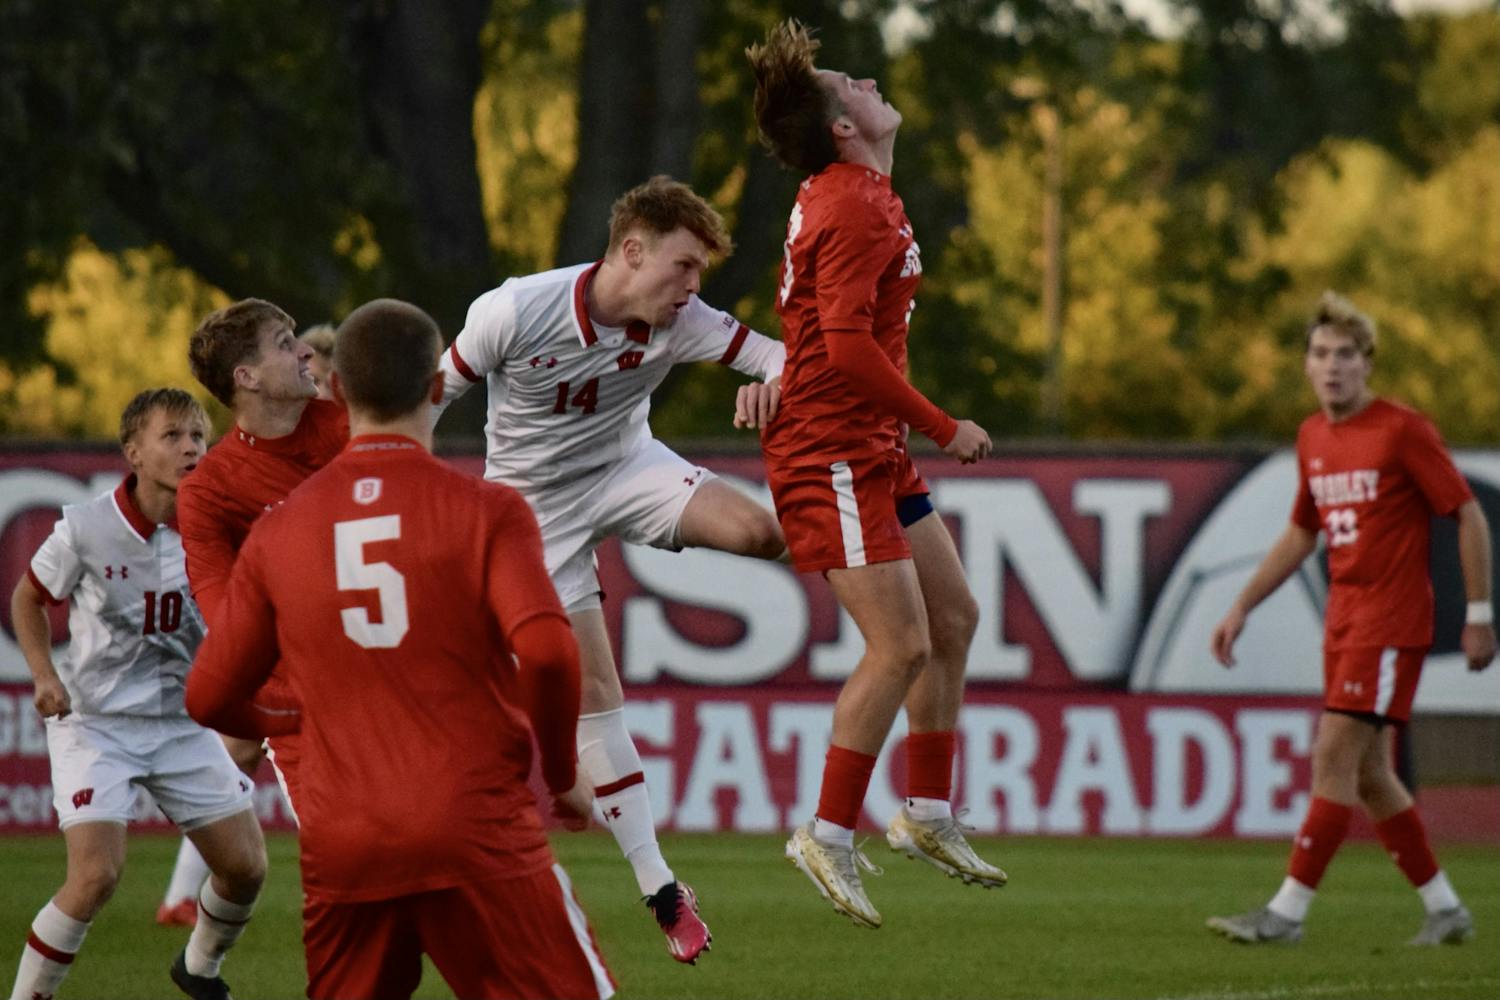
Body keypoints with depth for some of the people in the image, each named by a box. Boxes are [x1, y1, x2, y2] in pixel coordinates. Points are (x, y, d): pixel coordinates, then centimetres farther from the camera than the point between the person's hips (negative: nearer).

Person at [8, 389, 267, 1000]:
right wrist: (45, 675, -10)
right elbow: (28, 599, 3)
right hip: (94, 723, -4)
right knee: (97, 875, -20)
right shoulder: (87, 529, -14)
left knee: (246, 867, 4)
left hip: (182, 723, 4)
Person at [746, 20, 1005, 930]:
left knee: (953, 617, 13)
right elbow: (848, 344, -24)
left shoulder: (853, 196, 13)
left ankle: (930, 816, 20)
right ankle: (831, 838, -5)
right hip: (834, 453, -10)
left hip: (875, 453, 10)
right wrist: (944, 428, -18)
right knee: (901, 645, -12)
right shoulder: (853, 210, -19)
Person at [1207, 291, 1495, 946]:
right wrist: (1241, 608, 19)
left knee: (1334, 757, -13)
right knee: (1368, 774, 8)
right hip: (1344, 616, 8)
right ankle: (1445, 909, 19)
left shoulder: (1403, 431, -10)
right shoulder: (1312, 438, 12)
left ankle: (1287, 911, -13)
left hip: (1392, 618, -8)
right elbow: (1300, 535, 23)